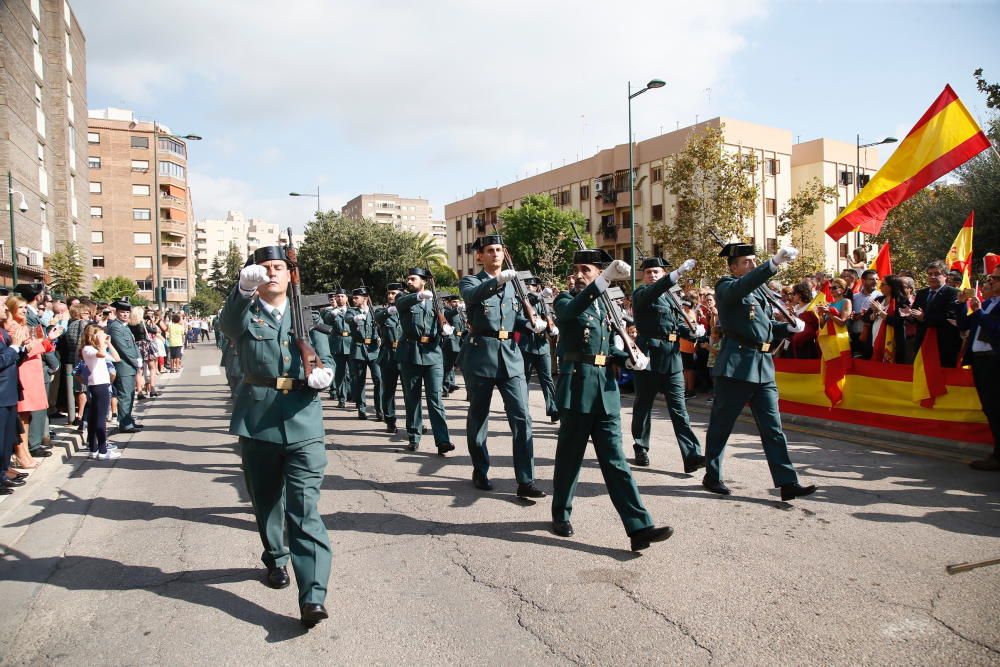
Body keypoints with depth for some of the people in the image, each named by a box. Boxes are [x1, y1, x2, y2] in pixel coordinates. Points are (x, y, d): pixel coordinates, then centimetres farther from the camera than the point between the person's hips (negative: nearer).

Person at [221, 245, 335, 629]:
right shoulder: (245, 315, 7)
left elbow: (325, 360, 8)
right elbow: (227, 324, -19)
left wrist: (323, 375, -17)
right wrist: (244, 287, -39)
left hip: (303, 421, -1)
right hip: (257, 420, 1)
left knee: (305, 508, -7)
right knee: (266, 501, 16)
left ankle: (312, 597, -10)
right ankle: (275, 560, 41)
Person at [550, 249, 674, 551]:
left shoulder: (607, 305, 15)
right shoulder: (565, 301, -1)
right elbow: (572, 310, -27)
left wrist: (630, 358, -2)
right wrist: (606, 279, -38)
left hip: (606, 389, 4)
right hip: (578, 387, -4)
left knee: (614, 459, 3)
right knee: (570, 456, 7)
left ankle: (639, 527, 0)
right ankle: (561, 514, 26)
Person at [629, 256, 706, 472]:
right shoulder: (640, 294, -1)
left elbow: (679, 325, 19)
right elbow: (652, 292, -25)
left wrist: (693, 331, -3)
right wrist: (678, 273, -37)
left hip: (672, 359, 4)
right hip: (648, 357, -4)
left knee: (679, 409, 1)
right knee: (643, 406, 7)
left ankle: (692, 456, -3)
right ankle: (641, 450, 23)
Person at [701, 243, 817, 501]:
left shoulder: (758, 291, 19)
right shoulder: (726, 286, -5)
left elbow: (767, 324, 24)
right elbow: (743, 285, -29)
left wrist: (790, 327, 5)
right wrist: (775, 262, -38)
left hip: (764, 366, 7)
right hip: (736, 366, -7)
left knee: (773, 427, 5)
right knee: (721, 425, 5)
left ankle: (787, 482, 8)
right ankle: (712, 476, 18)